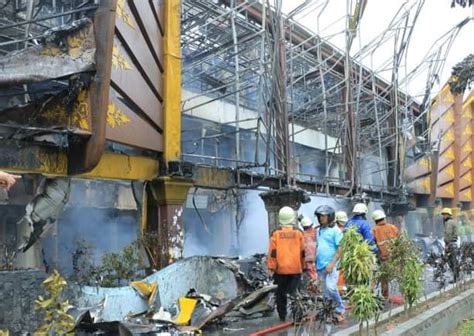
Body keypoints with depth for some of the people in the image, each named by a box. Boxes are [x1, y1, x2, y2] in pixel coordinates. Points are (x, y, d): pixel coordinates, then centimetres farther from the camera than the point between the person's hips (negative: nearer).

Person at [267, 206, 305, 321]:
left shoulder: (276, 233, -3)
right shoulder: (298, 233, 0)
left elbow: (272, 252, -5)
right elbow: (303, 252, 4)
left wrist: (271, 267, 0)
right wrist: (303, 266, 14)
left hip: (281, 268, 0)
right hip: (296, 268, 0)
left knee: (280, 292, 10)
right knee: (292, 289, 7)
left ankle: (282, 315, 15)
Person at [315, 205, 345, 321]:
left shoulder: (335, 230, -7)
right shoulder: (319, 231, 12)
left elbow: (340, 249, -11)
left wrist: (332, 264, -17)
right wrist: (315, 262, 14)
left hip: (331, 266, -7)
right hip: (320, 266, 7)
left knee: (331, 288, -18)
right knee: (325, 291, 11)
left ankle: (340, 310, -2)